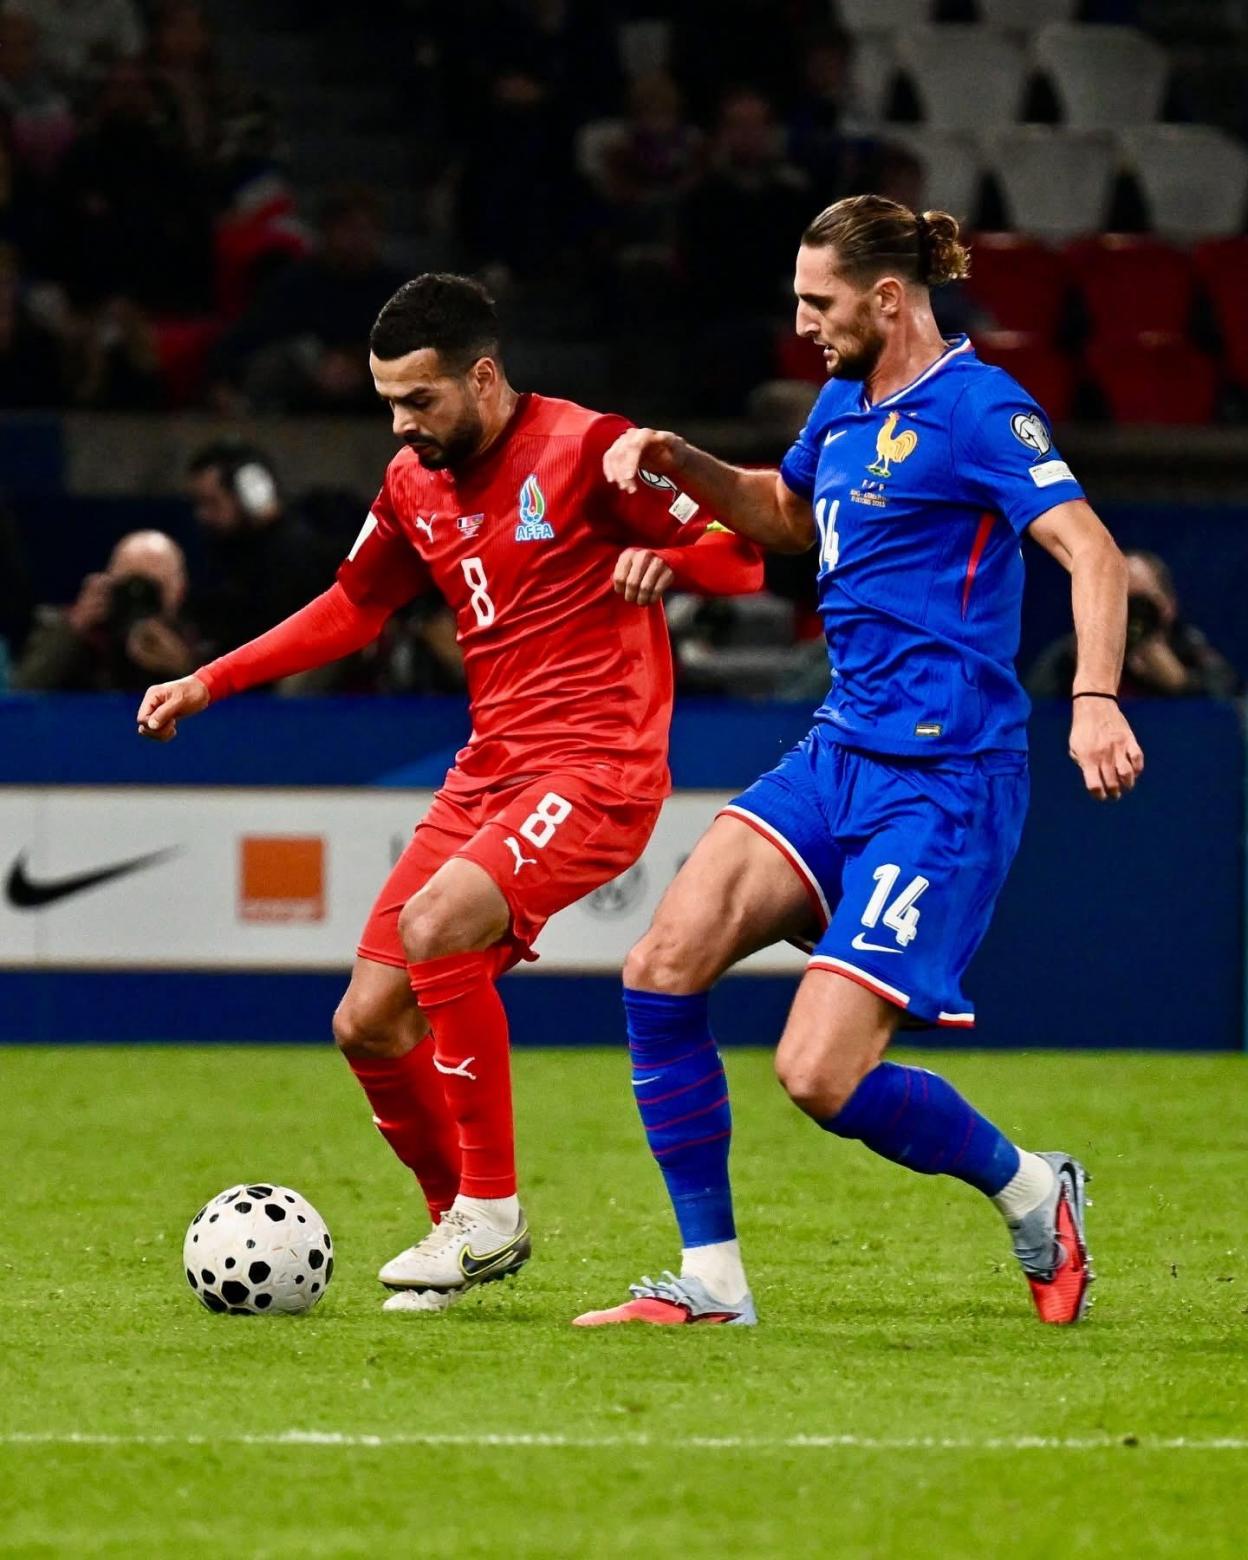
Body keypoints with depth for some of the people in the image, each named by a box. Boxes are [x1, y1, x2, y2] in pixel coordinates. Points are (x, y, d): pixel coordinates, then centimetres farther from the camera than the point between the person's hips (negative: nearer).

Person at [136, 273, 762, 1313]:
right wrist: (207, 685, 18)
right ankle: (463, 1224, 22)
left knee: (436, 923, -30)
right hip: (488, 768, 8)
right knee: (368, 1027, 0)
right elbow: (351, 609, 25)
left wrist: (665, 559, -29)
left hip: (594, 769, -8)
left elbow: (741, 556, -7)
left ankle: (490, 1208, -17)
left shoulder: (584, 449, -9)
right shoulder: (415, 484, 11)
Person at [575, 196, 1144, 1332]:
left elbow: (1091, 551, -22)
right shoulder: (844, 405, 14)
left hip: (942, 783, -8)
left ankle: (1034, 1196, 13)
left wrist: (1096, 698, -38)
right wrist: (679, 462, 18)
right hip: (839, 756, 8)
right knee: (663, 967, -8)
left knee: (820, 1074, -15)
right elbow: (786, 515, 36)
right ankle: (711, 1282, 0)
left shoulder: (976, 405, -12)